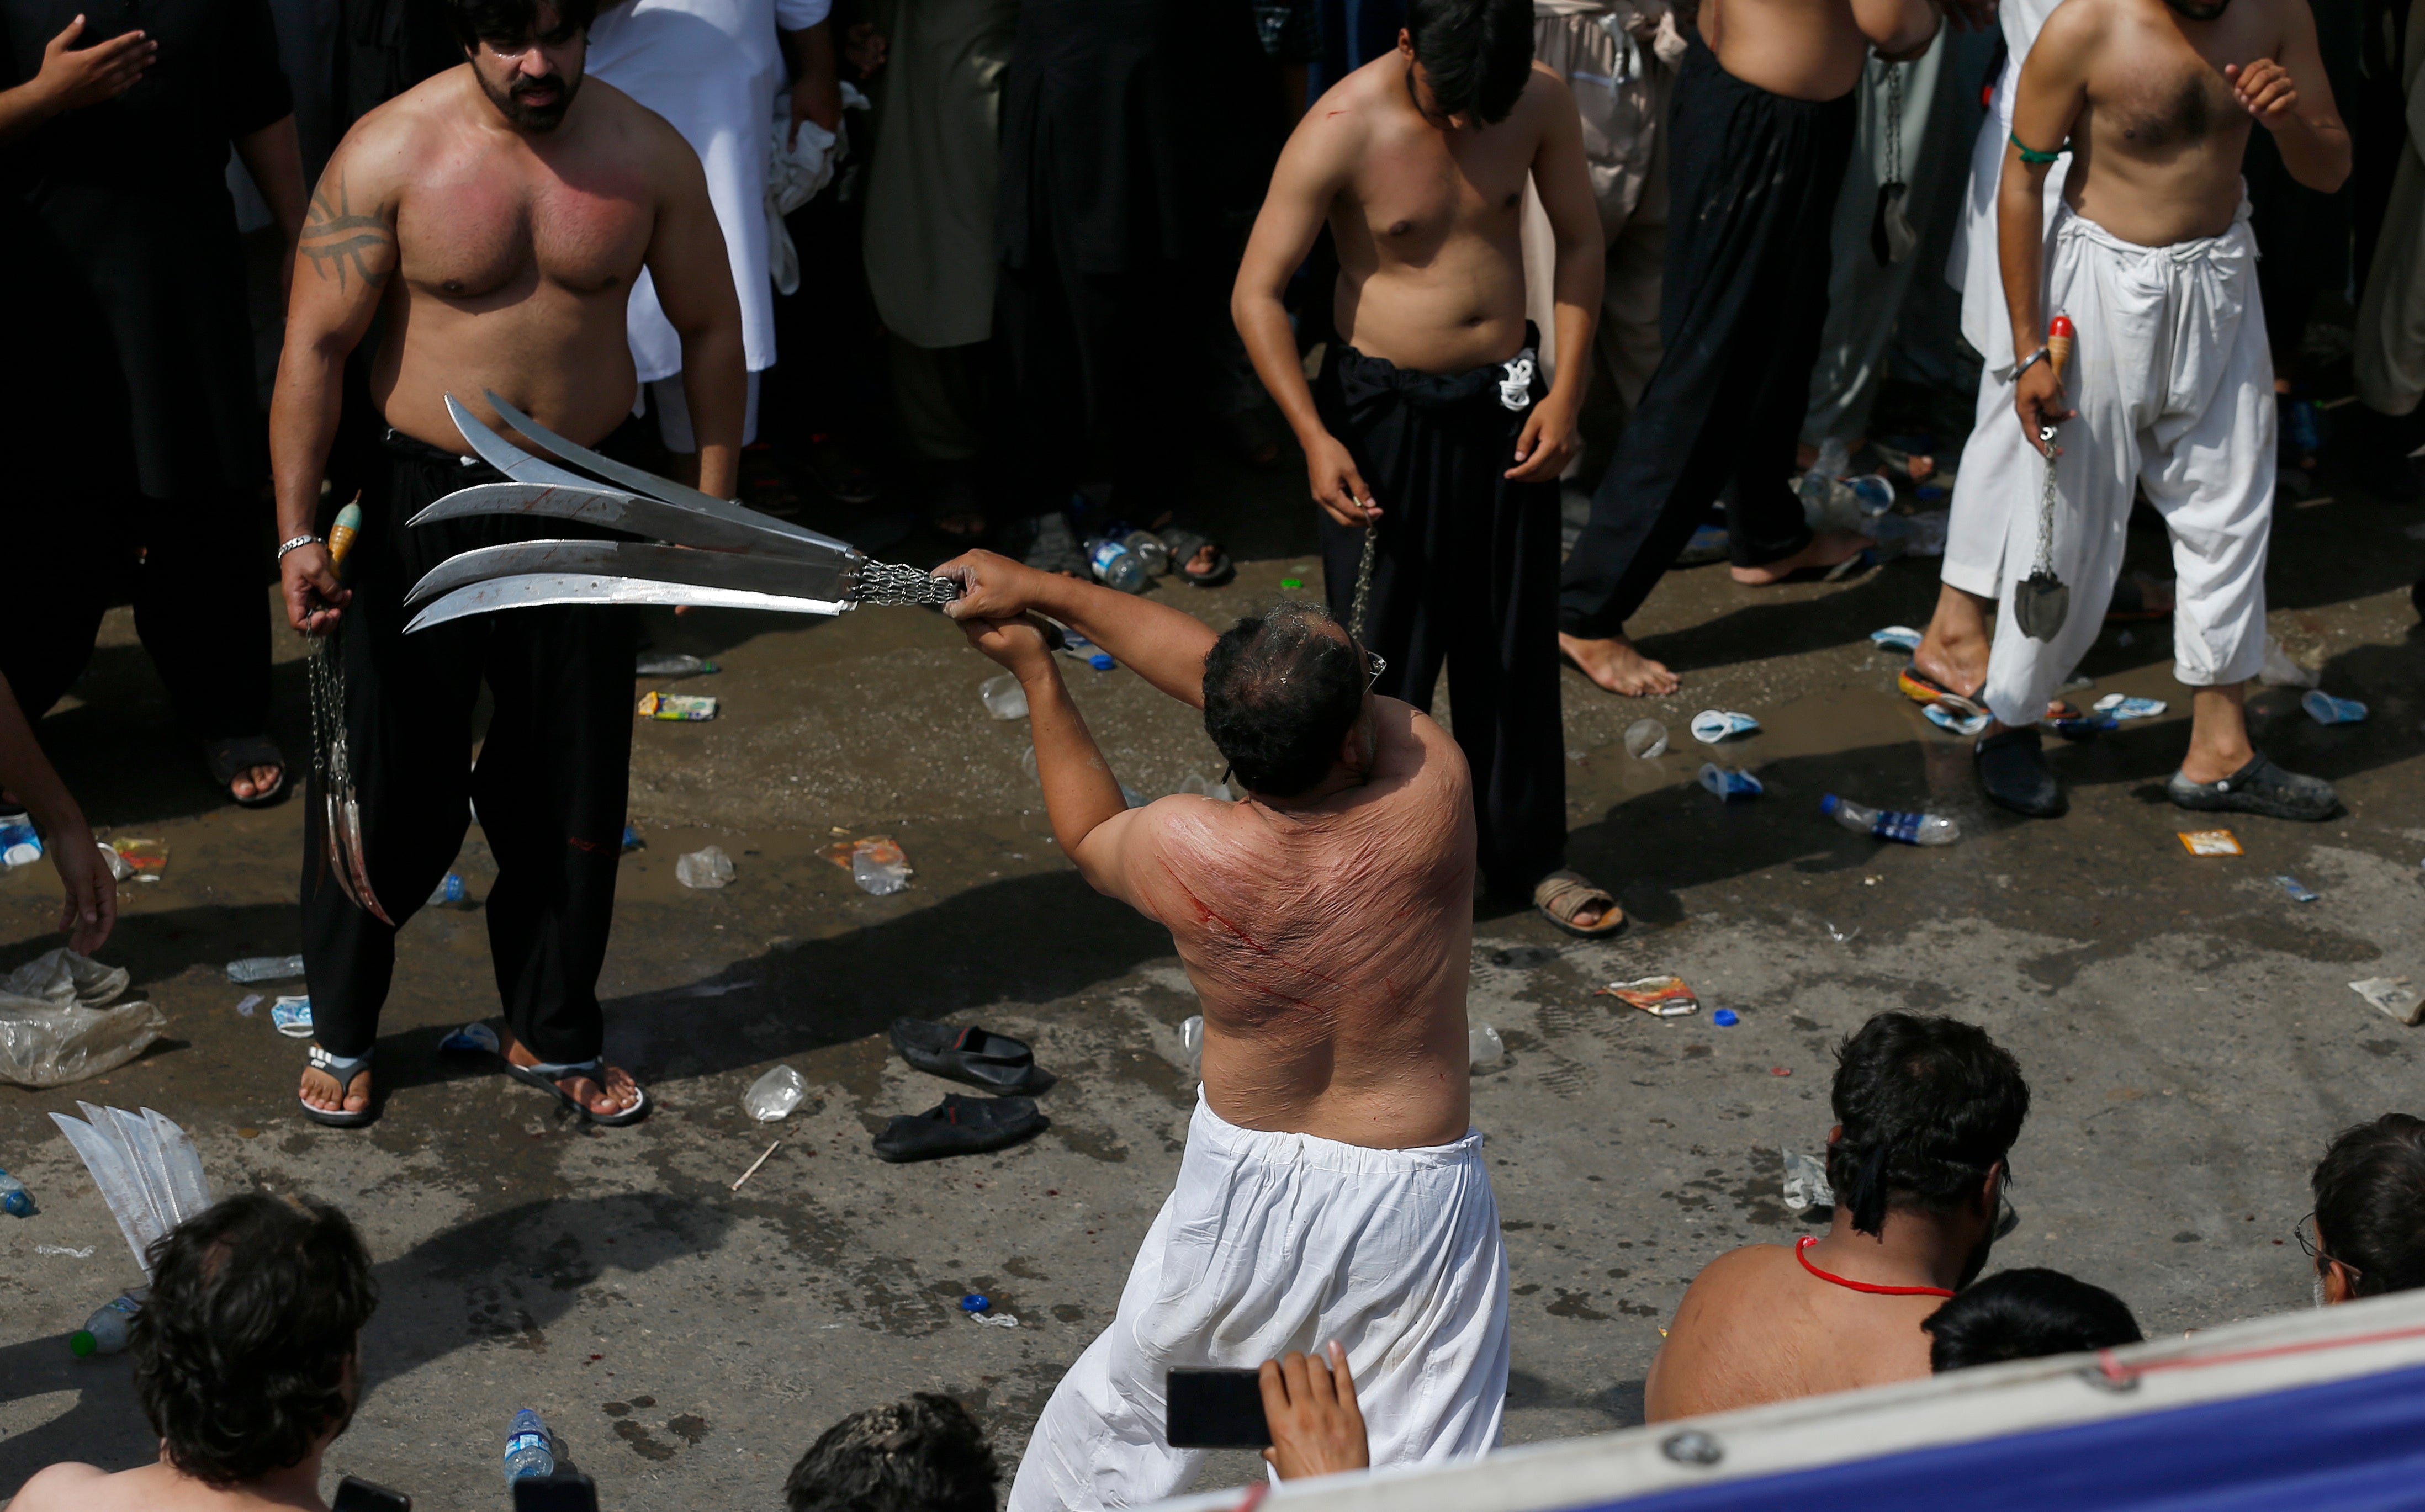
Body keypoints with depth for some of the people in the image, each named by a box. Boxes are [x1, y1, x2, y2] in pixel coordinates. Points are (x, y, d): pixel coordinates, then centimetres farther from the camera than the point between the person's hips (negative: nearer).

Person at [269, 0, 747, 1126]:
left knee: (573, 791, 11)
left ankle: (552, 1035, 30)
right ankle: (341, 1032, 26)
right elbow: (315, 345, -9)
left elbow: (711, 328, 7)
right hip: (423, 504, -2)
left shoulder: (646, 154, -4)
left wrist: (713, 503, 4)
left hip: (585, 508, 2)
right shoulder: (389, 155, -12)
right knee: (391, 782, 5)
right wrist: (297, 531, -12)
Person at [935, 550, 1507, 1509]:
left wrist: (1035, 672, 10)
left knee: (1124, 1403, 26)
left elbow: (1085, 835, 2)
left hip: (1246, 1181, 1)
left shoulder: (1186, 855, -25)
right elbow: (1209, 664, -10)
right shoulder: (1433, 787, -24)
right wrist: (1047, 591, -5)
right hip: (1413, 1195, -1)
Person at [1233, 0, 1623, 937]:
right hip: (1386, 411, -4)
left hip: (1504, 403, 4)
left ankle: (1528, 853, 30)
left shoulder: (1543, 103, -8)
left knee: (1515, 644, 14)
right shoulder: (1341, 132, -20)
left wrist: (1566, 393, -2)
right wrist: (1315, 438, -20)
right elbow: (1257, 294, -14)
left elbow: (1580, 241, 6)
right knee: (1383, 652, 5)